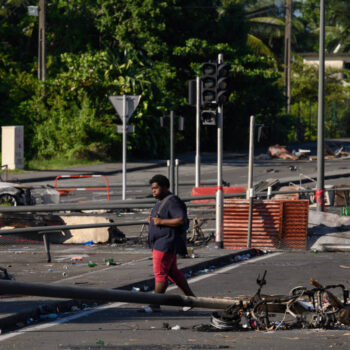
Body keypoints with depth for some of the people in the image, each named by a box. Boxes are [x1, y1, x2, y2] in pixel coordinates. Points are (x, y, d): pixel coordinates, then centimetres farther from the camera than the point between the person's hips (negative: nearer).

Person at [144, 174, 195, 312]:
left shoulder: (172, 202, -16)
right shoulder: (161, 202, 16)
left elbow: (182, 220, -25)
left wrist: (161, 222, -24)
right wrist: (152, 220, 8)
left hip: (166, 243, -11)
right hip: (160, 243, 11)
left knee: (160, 273, -7)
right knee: (173, 273, 14)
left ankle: (155, 304, -3)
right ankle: (190, 298, 20)